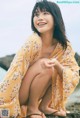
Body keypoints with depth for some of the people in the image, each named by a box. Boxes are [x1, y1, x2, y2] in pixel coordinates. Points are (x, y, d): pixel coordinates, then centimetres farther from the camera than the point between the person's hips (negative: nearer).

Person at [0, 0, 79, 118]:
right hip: (20, 95, -6)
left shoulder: (63, 46, -8)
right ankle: (32, 108, -10)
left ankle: (44, 106, 1)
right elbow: (15, 72, -25)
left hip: (36, 93, 6)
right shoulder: (33, 42, -24)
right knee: (44, 67, -28)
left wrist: (57, 64, -32)